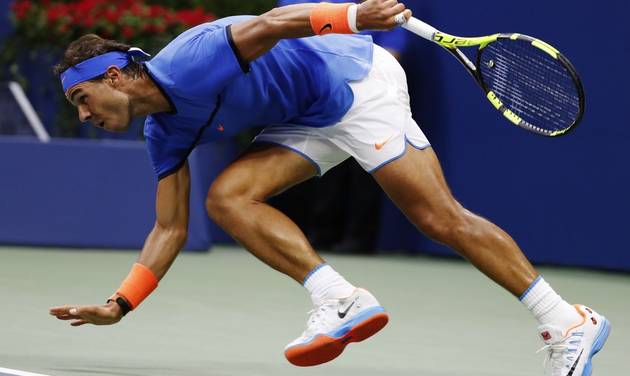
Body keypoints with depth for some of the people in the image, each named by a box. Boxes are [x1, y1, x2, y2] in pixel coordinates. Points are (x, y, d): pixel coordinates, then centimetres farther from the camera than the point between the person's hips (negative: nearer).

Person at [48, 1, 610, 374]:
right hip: (314, 121, 9)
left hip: (356, 81, -9)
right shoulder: (165, 132, 6)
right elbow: (170, 228, 11)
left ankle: (568, 322, -11)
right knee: (228, 197, -8)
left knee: (439, 217, -14)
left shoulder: (187, 62, -20)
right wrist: (119, 306, 4)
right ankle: (340, 300, -15)